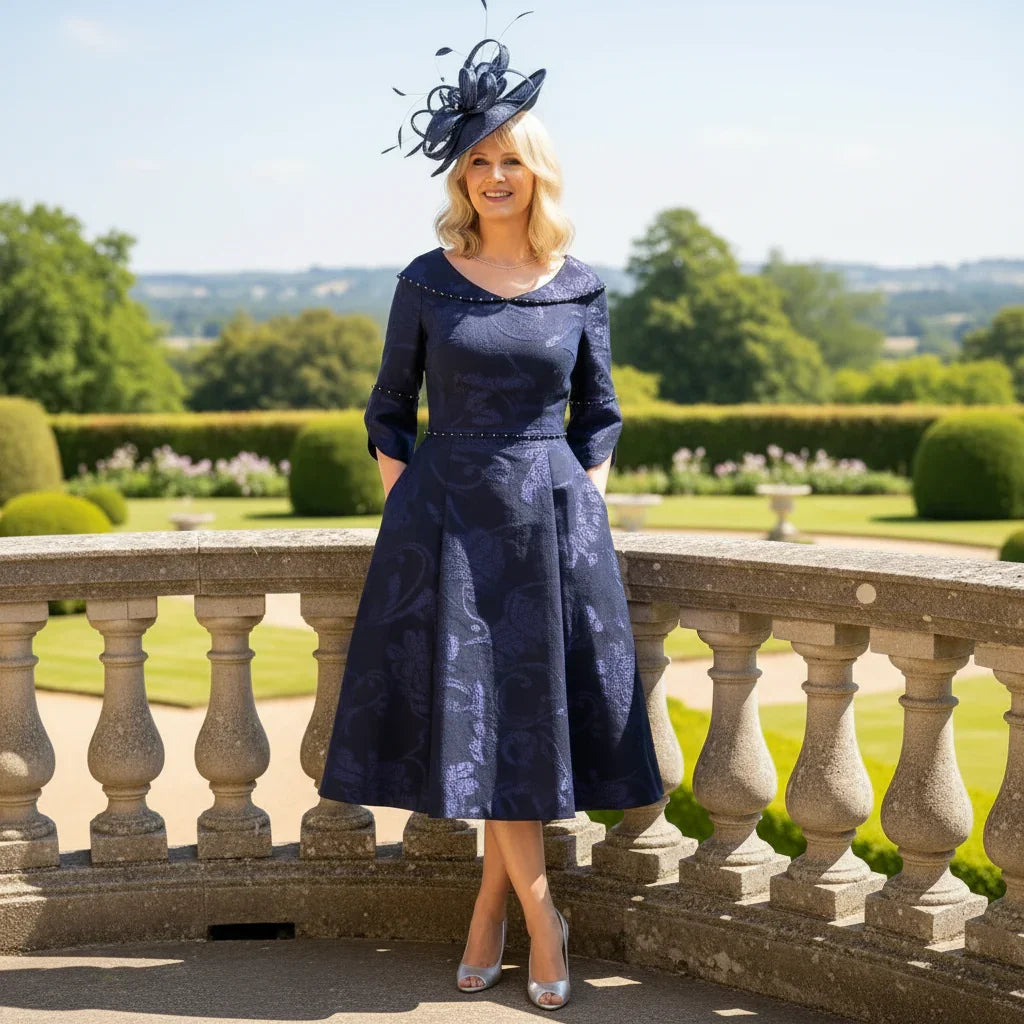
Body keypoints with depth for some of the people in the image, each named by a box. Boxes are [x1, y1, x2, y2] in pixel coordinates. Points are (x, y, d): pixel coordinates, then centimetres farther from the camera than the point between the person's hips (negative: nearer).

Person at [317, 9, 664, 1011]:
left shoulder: (579, 288, 4)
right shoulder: (425, 281, 2)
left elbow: (599, 413, 12)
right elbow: (389, 412, 7)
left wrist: (584, 505, 1)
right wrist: (401, 514, -1)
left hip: (552, 517, 1)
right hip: (447, 517, -1)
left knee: (536, 714, 1)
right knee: (473, 714, -4)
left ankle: (488, 910, 15)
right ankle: (539, 912, 7)